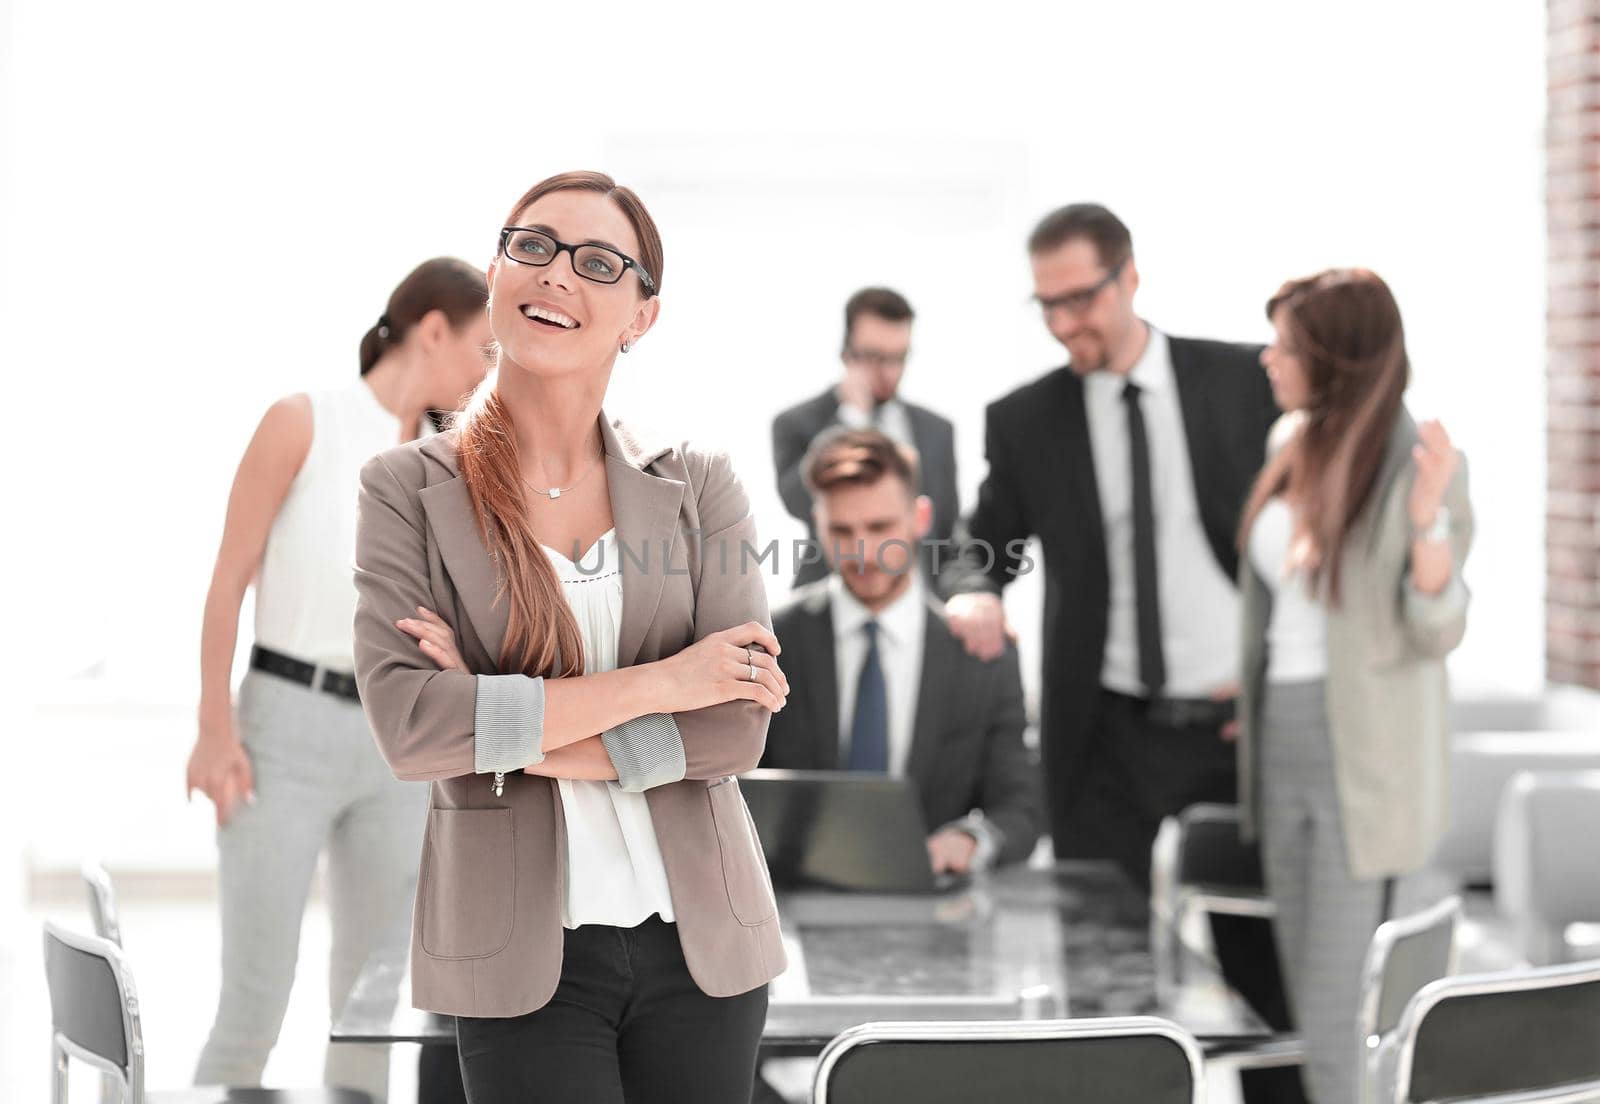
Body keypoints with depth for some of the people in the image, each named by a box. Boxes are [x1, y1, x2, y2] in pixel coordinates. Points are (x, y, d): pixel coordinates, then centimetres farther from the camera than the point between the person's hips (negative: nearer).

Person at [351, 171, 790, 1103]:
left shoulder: (698, 484, 4)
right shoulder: (408, 488, 0)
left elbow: (739, 728, -7)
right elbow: (405, 722, -14)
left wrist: (515, 732, -14)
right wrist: (658, 684, -14)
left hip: (702, 946, 2)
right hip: (524, 958, -2)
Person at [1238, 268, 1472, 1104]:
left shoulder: (1421, 464, -17)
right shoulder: (1292, 440, 2)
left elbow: (1435, 631, -18)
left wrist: (1427, 520, -34)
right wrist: (1254, 688, 20)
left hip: (1367, 763, -7)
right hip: (1283, 746, 7)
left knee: (1338, 1004, -4)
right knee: (1302, 977, 13)